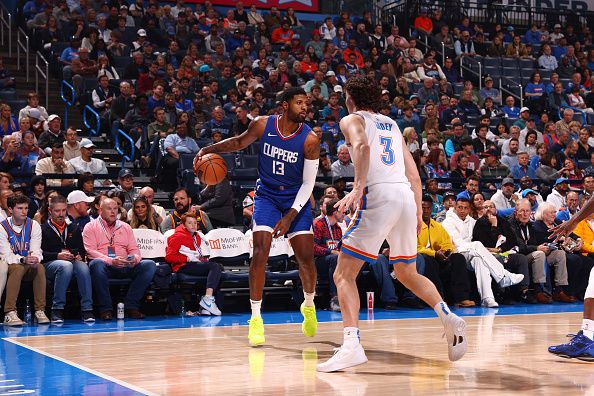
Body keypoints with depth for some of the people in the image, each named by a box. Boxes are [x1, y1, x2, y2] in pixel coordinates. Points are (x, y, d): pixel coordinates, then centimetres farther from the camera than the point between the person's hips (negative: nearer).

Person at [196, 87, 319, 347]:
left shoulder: (309, 139, -16)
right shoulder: (263, 125, -11)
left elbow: (308, 183, -13)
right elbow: (240, 142, 10)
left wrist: (290, 216, -19)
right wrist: (210, 149, -5)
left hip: (297, 198, 0)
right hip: (267, 196, 0)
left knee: (306, 257, -4)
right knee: (260, 253, -15)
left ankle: (309, 306, 25)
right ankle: (255, 318, -6)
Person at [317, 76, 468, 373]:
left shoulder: (352, 120, 9)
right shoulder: (391, 124, 27)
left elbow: (362, 146, -15)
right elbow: (414, 175, 23)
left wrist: (358, 187, -23)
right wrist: (418, 213, 26)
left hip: (378, 195, -6)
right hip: (406, 196, 6)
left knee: (344, 274, -3)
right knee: (407, 274, 24)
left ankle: (352, 345, -21)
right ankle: (449, 319, 4)